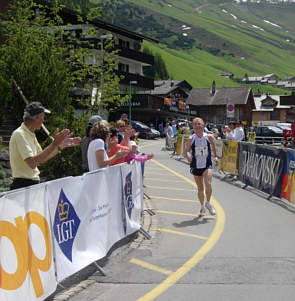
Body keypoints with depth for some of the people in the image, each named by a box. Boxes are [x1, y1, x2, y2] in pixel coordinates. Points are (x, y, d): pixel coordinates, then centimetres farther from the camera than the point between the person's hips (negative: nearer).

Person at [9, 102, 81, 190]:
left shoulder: (31, 134, 15)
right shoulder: (19, 134, -14)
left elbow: (41, 158, 18)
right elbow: (32, 163, -24)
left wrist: (62, 145, 11)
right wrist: (54, 144, -23)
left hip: (33, 184, 9)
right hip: (23, 185, -9)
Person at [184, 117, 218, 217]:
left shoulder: (209, 137, -6)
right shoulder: (191, 139, -7)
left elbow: (213, 146, 14)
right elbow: (186, 151, 4)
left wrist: (215, 156, 8)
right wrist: (188, 157, -15)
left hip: (207, 165, -1)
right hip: (196, 166, 1)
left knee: (208, 184, -20)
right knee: (200, 188, 9)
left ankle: (208, 203, 6)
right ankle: (202, 207, 31)